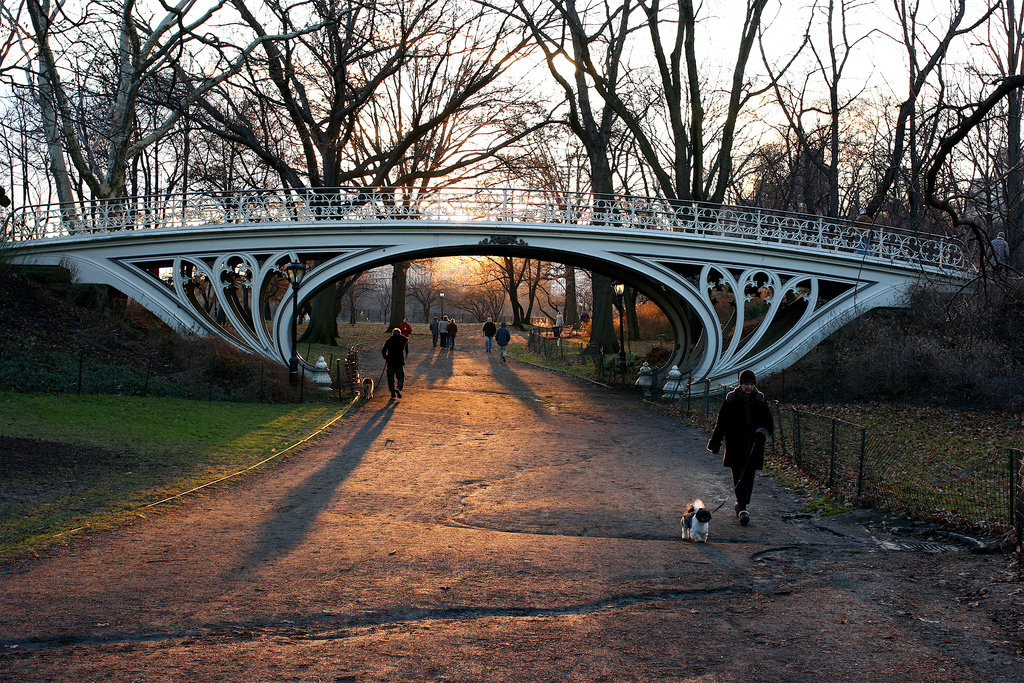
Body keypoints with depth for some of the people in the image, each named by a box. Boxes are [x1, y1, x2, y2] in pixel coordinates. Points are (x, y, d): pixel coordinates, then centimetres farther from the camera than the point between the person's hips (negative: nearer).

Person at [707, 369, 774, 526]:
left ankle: (741, 504, 24)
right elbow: (722, 423, 5)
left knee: (749, 477, 7)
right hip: (735, 446, -3)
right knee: (739, 477, -11)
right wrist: (715, 442, 5)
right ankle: (743, 509, -14)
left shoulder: (760, 400, 6)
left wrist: (762, 434, -9)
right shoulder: (731, 399, 0)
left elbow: (769, 423, 11)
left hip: (753, 447, 3)